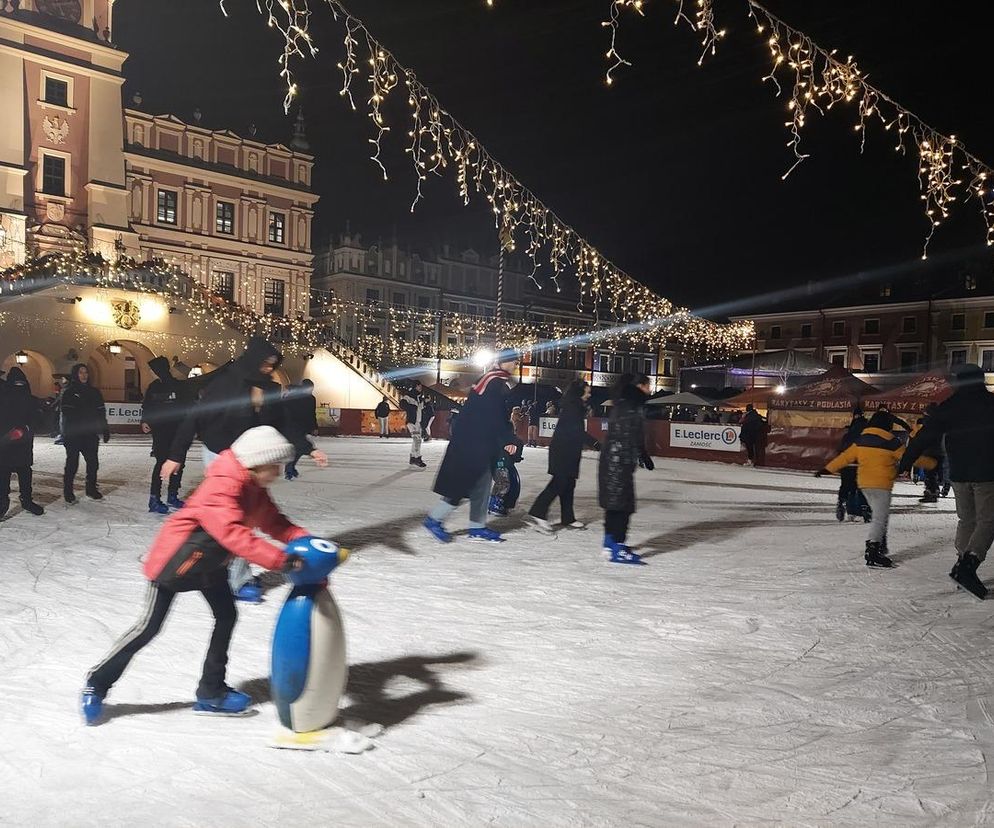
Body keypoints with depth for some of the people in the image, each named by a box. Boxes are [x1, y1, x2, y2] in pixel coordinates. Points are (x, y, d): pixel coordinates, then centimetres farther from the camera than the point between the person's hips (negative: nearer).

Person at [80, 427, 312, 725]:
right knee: (149, 627, 1)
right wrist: (280, 559, -51)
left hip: (208, 562, 9)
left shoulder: (253, 488, -4)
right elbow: (234, 534, -45)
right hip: (174, 559, -9)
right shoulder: (222, 486, -33)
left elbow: (273, 522, -2)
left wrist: (303, 539, -20)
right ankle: (97, 684, 22)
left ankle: (211, 692, 20)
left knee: (226, 615, 8)